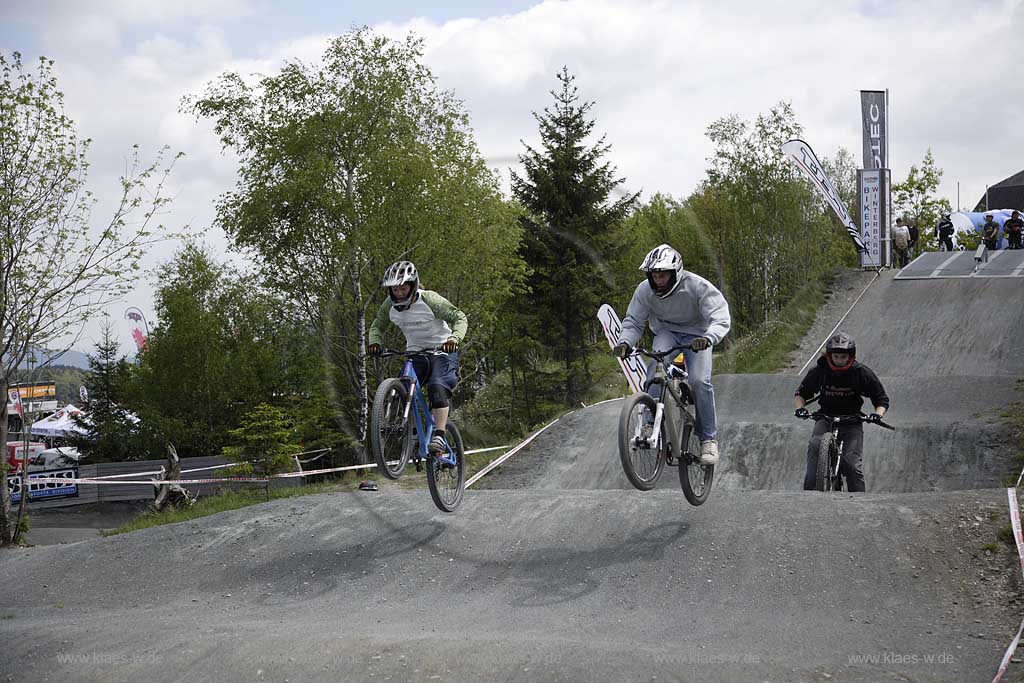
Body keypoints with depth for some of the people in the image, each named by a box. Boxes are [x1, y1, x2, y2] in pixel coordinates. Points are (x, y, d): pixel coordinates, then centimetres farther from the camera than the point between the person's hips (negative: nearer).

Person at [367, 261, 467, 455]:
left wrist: (454, 338, -38)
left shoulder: (430, 300, -20)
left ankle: (439, 437, -33)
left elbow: (459, 317, -18)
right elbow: (377, 326, 8)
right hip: (415, 353, 5)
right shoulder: (389, 306, -7)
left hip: (442, 351, -5)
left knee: (438, 388, -28)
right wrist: (374, 342, -15)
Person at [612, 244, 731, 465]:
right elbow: (633, 322, -6)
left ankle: (708, 438, -8)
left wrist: (708, 338, -54)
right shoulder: (645, 290, -16)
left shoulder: (698, 287, -27)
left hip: (696, 336, -2)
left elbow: (721, 318, -33)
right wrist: (624, 342, -28)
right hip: (666, 332, 2)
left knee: (700, 381, -23)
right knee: (656, 369, -30)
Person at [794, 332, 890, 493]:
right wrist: (800, 407, -18)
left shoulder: (862, 373, -10)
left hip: (852, 421, -1)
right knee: (815, 446, -29)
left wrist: (878, 414, -23)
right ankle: (810, 489, -24)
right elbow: (800, 394, 4)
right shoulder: (819, 371, -8)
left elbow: (882, 399, -2)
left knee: (852, 462, -17)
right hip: (826, 418, 1)